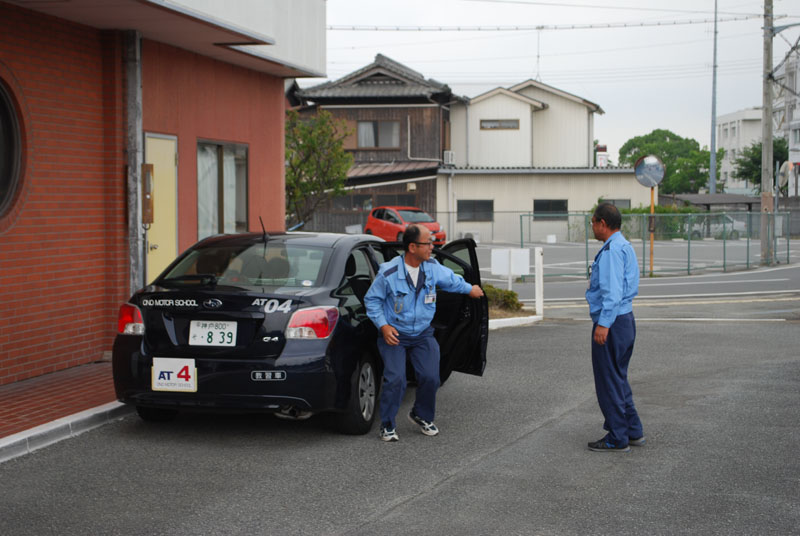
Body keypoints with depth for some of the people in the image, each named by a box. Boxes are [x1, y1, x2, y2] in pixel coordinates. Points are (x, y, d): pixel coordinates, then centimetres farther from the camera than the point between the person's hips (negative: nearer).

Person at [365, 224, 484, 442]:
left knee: (430, 377, -8)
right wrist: (383, 326, -16)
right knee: (395, 379, -17)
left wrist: (469, 289, 34)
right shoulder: (389, 273, -18)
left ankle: (422, 415, 20)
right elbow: (372, 300, -6)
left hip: (423, 334, 4)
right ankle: (387, 425, 2)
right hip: (394, 334, -4)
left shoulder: (432, 268, -4)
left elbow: (451, 280, 19)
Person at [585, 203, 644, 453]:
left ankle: (617, 439, 5)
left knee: (609, 381, -1)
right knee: (619, 378, 19)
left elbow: (613, 290, -25)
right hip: (626, 318, 10)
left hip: (611, 322, -10)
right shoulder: (625, 246, 14)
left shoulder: (612, 250, -18)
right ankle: (633, 431, 24)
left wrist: (603, 323, -27)